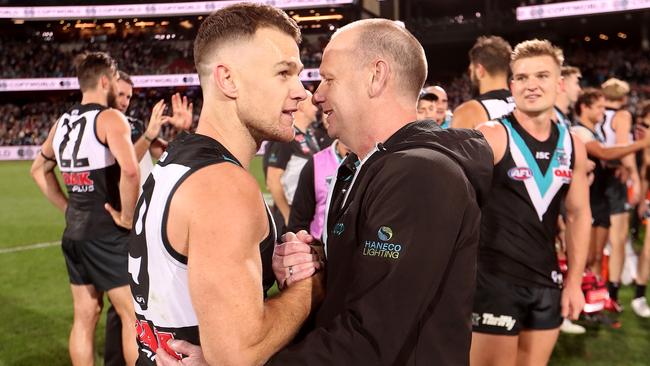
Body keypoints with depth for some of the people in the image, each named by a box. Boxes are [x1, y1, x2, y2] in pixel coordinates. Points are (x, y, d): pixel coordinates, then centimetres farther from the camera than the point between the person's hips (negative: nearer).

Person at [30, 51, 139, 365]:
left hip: (74, 233, 8)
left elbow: (38, 169, 23)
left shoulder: (61, 123, 10)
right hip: (107, 233, -8)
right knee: (133, 316, 1)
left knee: (84, 317, 15)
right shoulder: (110, 118, -13)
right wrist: (127, 216, -17)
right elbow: (129, 170, -29)